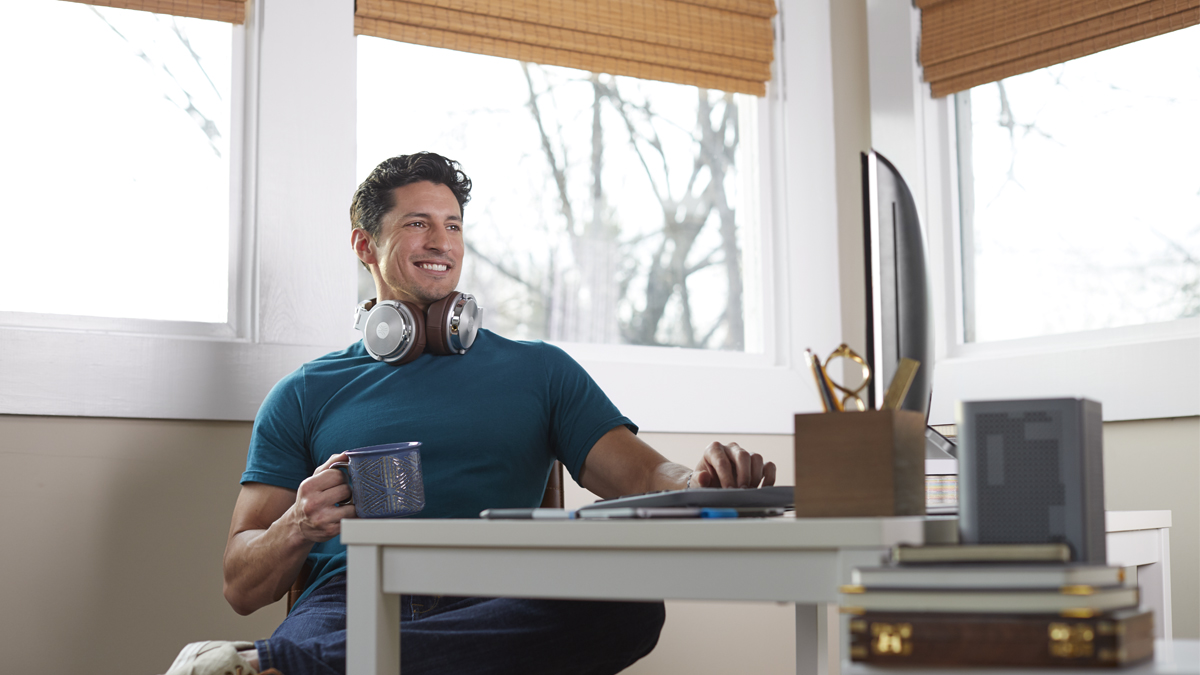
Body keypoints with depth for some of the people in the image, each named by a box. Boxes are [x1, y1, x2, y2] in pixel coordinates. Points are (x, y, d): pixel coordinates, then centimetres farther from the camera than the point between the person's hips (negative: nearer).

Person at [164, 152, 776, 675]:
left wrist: (703, 480, -15)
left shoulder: (538, 371, 22)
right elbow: (242, 588, 14)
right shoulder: (306, 394, 20)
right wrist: (300, 526, -10)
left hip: (497, 614, 5)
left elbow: (644, 478, 10)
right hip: (348, 605, -4)